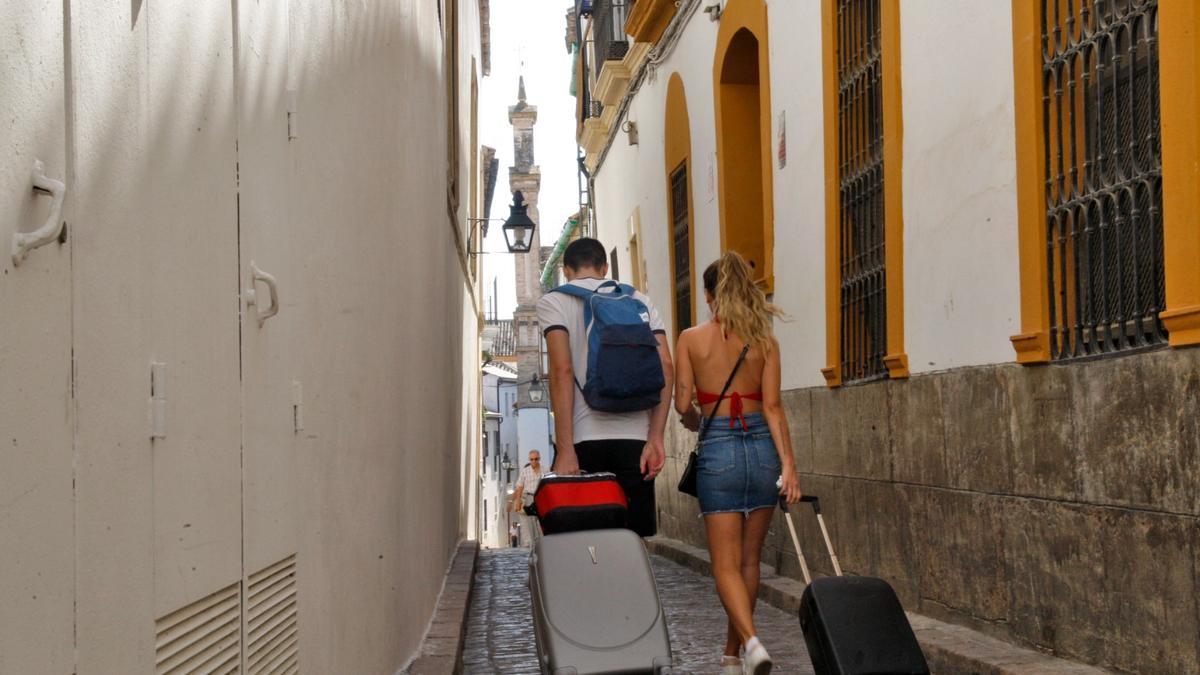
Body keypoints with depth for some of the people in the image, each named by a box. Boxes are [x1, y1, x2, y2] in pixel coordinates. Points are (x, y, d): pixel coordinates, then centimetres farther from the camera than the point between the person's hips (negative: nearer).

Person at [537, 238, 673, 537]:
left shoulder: (553, 302, 5)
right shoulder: (640, 301, 16)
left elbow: (562, 371, -9)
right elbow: (665, 366, 3)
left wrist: (565, 450, -12)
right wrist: (655, 437, 0)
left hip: (584, 440, -3)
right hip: (635, 438, 3)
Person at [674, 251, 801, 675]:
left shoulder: (691, 339, -1)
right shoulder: (764, 340, 3)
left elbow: (683, 405, -2)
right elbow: (772, 406, -3)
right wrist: (788, 464, -5)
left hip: (718, 449, -3)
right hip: (763, 447, 3)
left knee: (726, 563, 0)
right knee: (749, 559, 14)